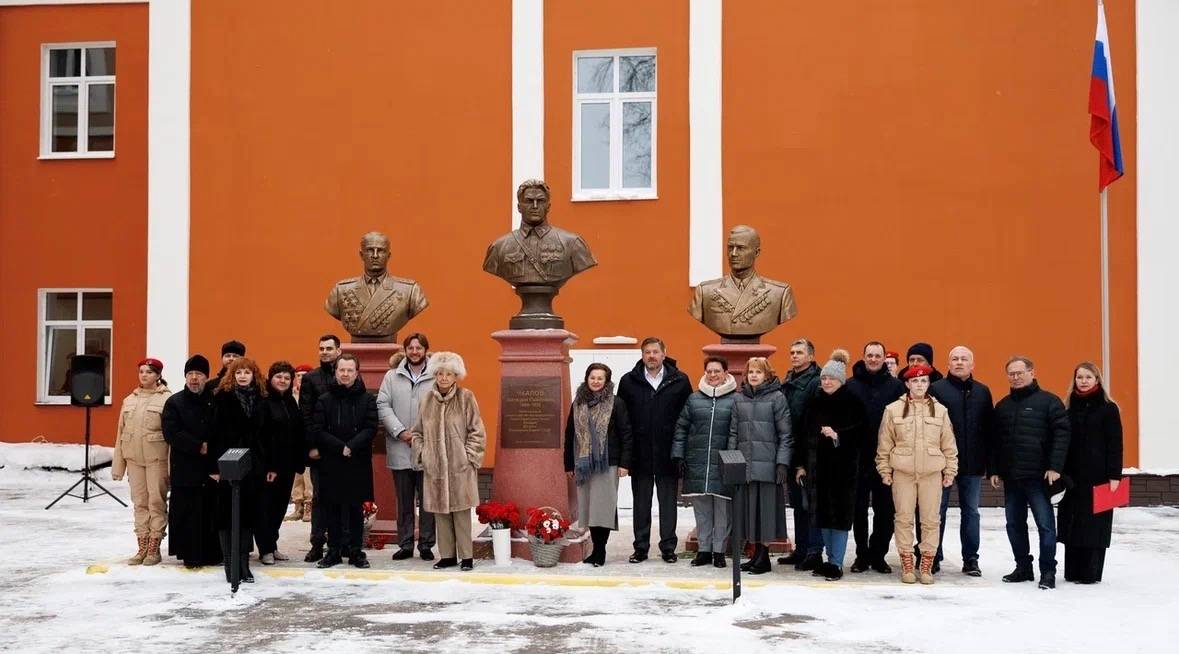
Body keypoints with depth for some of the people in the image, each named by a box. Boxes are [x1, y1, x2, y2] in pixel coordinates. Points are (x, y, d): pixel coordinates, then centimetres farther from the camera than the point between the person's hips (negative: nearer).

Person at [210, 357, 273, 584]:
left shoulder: (261, 399, 9)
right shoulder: (223, 397, -2)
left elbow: (266, 434, 11)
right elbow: (215, 432, -6)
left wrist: (271, 465, 9)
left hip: (254, 464, 3)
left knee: (249, 512, 5)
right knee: (228, 512, 1)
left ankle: (243, 562, 13)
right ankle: (230, 563, 8)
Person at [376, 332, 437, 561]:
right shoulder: (392, 376, 7)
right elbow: (383, 406, 1)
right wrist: (400, 432, -10)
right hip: (400, 450, 2)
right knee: (404, 501, 10)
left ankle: (426, 545, 14)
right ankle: (405, 544, 18)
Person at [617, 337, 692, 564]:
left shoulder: (680, 381, 1)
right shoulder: (628, 381, 3)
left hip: (668, 454, -1)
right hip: (640, 455, 1)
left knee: (668, 502, 6)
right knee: (641, 504, 8)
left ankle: (668, 547, 15)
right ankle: (641, 548, 17)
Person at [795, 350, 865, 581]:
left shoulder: (852, 402, -4)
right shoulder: (815, 402, 10)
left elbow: (860, 434, -8)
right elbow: (804, 434, 12)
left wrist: (837, 436, -22)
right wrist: (800, 464, 9)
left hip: (842, 467, -5)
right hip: (817, 465, 5)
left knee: (840, 514, -3)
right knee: (822, 514, 9)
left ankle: (837, 563, 5)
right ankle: (831, 559, 20)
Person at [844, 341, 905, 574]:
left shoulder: (896, 386, 3)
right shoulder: (851, 385, 2)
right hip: (858, 458, 0)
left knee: (885, 510, 6)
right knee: (859, 509, 8)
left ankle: (878, 555, 18)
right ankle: (862, 554, 19)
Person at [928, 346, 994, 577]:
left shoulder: (982, 391, 8)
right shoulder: (936, 389, -2)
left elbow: (989, 427, 9)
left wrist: (988, 459, 4)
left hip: (973, 463, 3)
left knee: (971, 512, 9)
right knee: (938, 511, 5)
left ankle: (970, 560, 17)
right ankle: (933, 559, 14)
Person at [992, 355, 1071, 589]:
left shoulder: (1048, 401, -3)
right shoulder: (1002, 406, 14)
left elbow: (1061, 434, -9)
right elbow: (994, 441, 17)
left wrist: (1055, 467, -16)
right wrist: (993, 470, 10)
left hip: (1039, 476, -6)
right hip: (1011, 477, 6)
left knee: (1045, 524, -4)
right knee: (1014, 525, 10)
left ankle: (1048, 571, 4)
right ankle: (1023, 567, 21)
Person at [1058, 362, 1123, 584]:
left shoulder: (1108, 409, -1)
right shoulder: (1070, 409, 10)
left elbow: (1115, 444, -5)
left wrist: (1115, 475, -12)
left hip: (1098, 476, -4)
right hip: (1072, 476, 4)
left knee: (1094, 523, -1)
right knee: (1072, 523, 6)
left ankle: (1090, 573, 5)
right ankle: (1072, 572, 14)